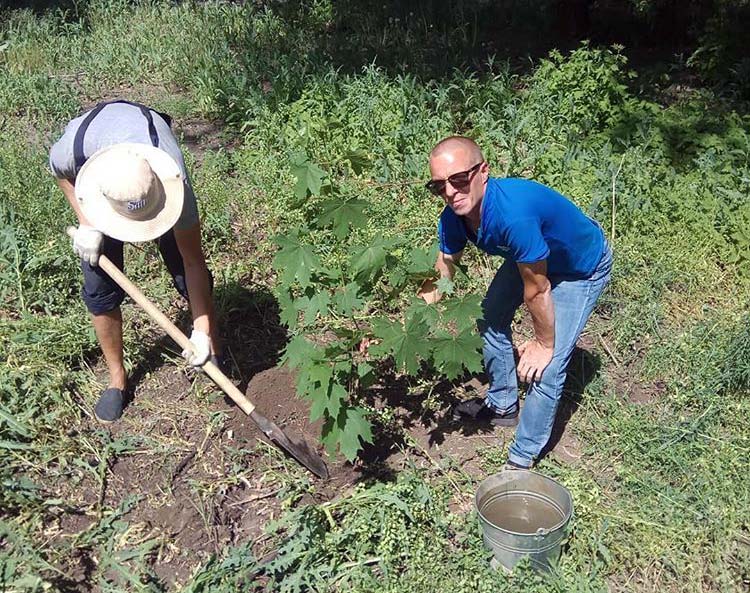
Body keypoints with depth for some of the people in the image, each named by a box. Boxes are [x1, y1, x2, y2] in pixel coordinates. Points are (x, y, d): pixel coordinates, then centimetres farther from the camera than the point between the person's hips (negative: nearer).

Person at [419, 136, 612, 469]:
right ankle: (502, 406, 42)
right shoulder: (453, 218, -20)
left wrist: (544, 344, -15)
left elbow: (536, 290, -30)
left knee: (546, 367, -13)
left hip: (582, 269, -7)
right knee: (491, 317, 17)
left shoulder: (513, 214, -44)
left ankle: (522, 460, 8)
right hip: (532, 257, 8)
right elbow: (439, 280, -9)